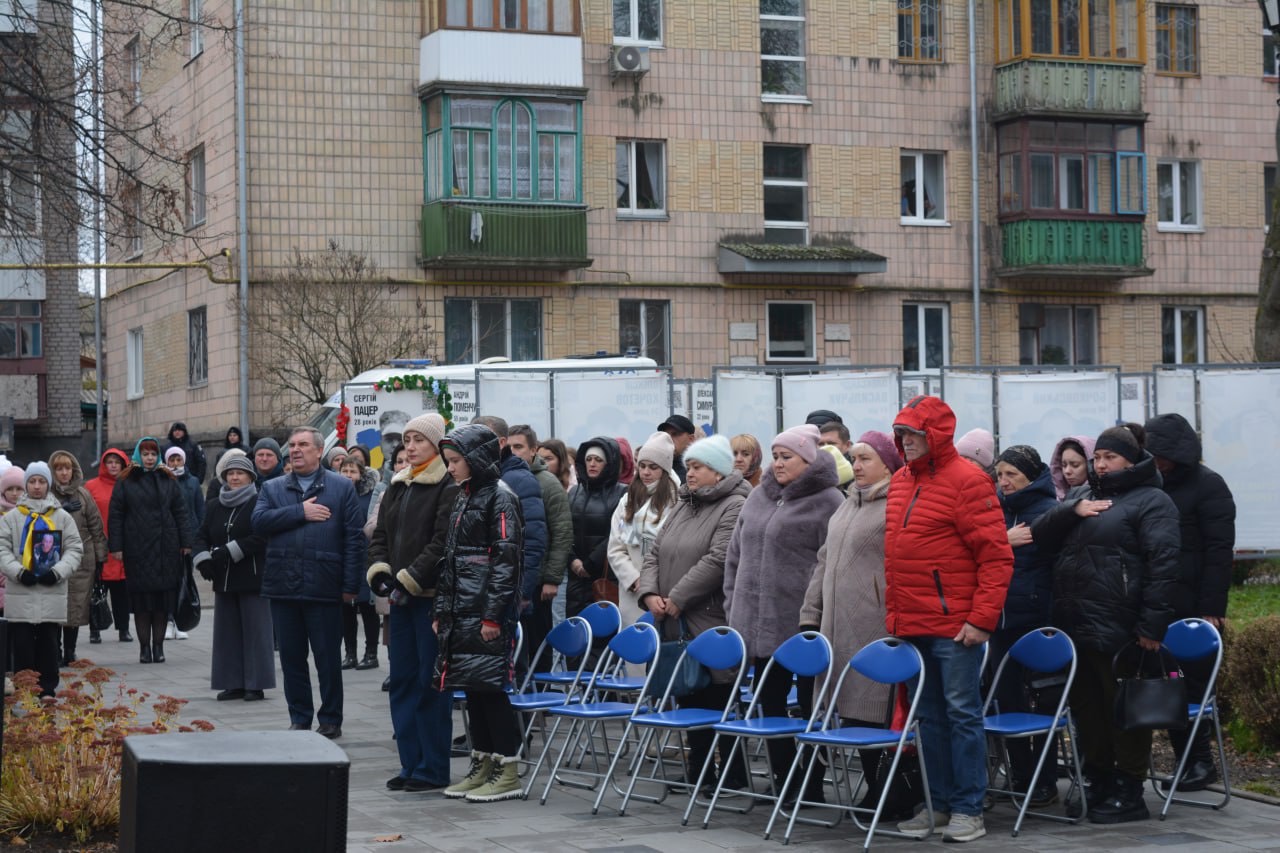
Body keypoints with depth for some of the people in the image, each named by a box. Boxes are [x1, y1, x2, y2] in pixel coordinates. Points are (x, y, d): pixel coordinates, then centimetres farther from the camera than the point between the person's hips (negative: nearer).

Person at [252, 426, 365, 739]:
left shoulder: (342, 487, 4)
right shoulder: (272, 488, 13)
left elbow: (354, 538, -1)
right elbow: (259, 520, -5)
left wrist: (351, 585, -7)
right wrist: (301, 512, -11)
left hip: (324, 587, -3)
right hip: (283, 586, 3)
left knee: (328, 658, 2)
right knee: (291, 658, 8)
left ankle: (330, 721, 12)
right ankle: (299, 719, 18)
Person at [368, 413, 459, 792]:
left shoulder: (449, 488, -9)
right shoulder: (397, 487, 16)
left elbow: (443, 543, -16)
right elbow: (380, 534, 17)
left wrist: (411, 577, -17)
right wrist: (380, 572, 0)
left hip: (431, 597, -8)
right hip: (400, 597, 8)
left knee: (430, 682, -4)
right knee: (402, 680, 10)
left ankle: (433, 768, 2)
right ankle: (411, 764, 17)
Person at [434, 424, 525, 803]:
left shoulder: (500, 497, -9)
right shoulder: (464, 498, 18)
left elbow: (506, 558, -15)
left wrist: (493, 614, -19)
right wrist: (442, 610, 15)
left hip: (489, 612, -8)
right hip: (461, 611, 8)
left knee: (489, 686, -7)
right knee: (472, 686, 10)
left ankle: (508, 771, -1)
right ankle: (481, 765, 17)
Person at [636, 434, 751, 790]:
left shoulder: (734, 507, -10)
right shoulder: (683, 506, 17)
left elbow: (716, 561, -20)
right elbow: (655, 552, 15)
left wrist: (676, 599, -17)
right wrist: (650, 593, -3)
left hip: (713, 624, -8)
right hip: (678, 627, 8)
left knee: (719, 701, -3)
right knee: (690, 699, 13)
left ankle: (733, 778, 6)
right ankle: (698, 774, 22)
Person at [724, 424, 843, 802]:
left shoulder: (827, 501, -8)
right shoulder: (759, 497, 14)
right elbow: (735, 555, 19)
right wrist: (734, 606, 13)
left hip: (803, 628, -7)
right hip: (759, 625, 7)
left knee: (811, 707, 2)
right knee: (769, 703, 12)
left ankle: (811, 788, 10)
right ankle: (783, 783, 22)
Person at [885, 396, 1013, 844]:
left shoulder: (966, 480, -10)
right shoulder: (900, 482, 13)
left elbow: (996, 556, -13)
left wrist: (982, 618, -17)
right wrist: (893, 613, 15)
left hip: (954, 624, -7)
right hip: (910, 625, 7)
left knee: (961, 712, -2)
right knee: (930, 715, 12)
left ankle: (968, 808, 5)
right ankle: (938, 802, 20)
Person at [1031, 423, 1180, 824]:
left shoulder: (1151, 501, -5)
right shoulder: (1081, 494, 18)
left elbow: (1163, 564, -13)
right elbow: (1040, 535, 10)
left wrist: (1152, 625, -19)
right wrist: (1071, 511, -9)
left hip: (1120, 630, -7)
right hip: (1075, 626, 7)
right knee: (1086, 708, 14)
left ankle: (1128, 793, 9)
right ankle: (1099, 783, 25)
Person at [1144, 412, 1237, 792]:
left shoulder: (1207, 485, -3)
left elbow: (1220, 550, -9)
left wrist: (1212, 609, -16)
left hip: (1193, 607, -6)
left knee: (1191, 685, -3)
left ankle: (1200, 762, 6)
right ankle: (1192, 761, 11)